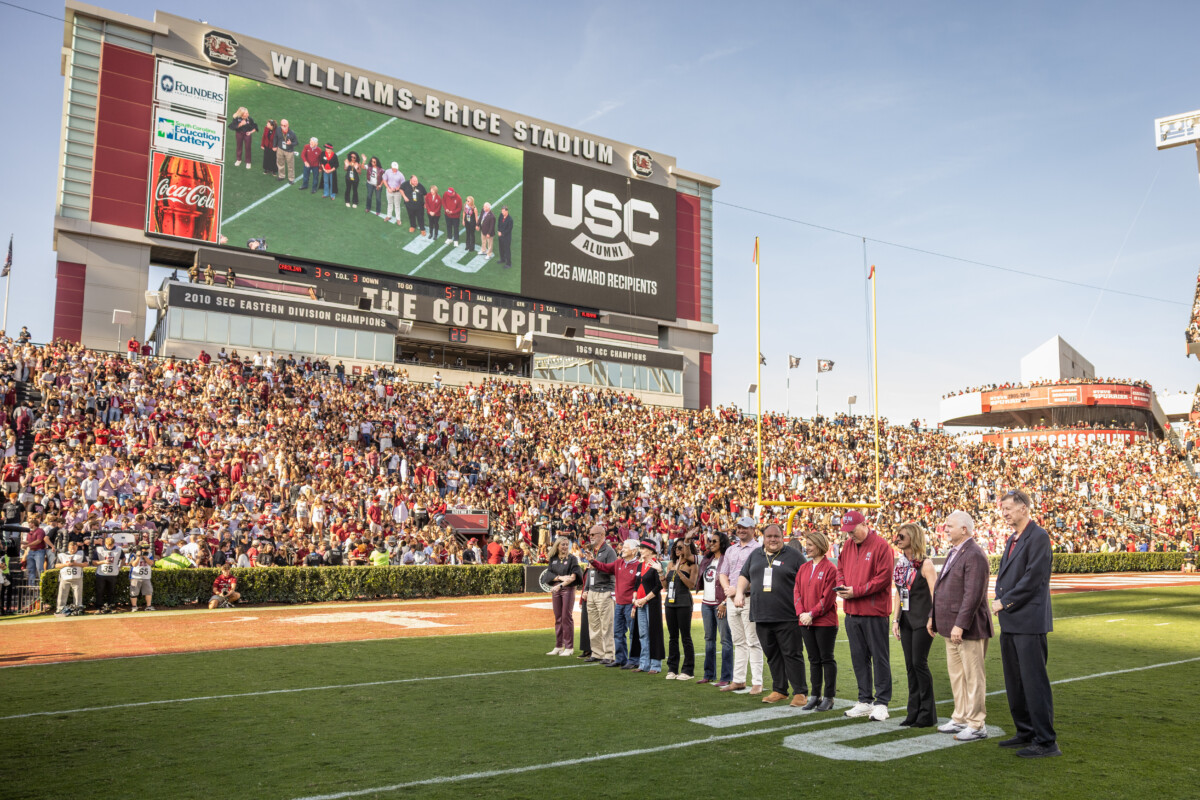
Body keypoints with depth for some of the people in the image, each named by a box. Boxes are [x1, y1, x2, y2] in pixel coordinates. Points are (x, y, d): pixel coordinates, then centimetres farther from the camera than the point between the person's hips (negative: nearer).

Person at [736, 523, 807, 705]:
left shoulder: (793, 555, 2)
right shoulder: (755, 554, 16)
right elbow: (744, 575, 24)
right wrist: (739, 592, 7)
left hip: (787, 617, -5)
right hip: (761, 615, 5)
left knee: (792, 654, -3)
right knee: (772, 655, 10)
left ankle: (800, 692, 3)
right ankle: (779, 690, 20)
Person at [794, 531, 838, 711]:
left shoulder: (830, 568, -9)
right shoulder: (803, 569, 11)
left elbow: (828, 597, -14)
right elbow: (797, 593, 9)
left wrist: (812, 614, -16)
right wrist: (801, 613, -6)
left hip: (825, 622, -6)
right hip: (805, 622, 6)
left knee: (827, 659, 2)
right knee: (814, 660, 12)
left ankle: (829, 697, 10)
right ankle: (815, 696, 19)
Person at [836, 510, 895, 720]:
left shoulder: (881, 546, -10)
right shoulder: (848, 545, 12)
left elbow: (883, 578, -15)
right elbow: (840, 569, 20)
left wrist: (856, 591, -18)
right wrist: (842, 585, -2)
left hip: (874, 612, -7)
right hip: (852, 612, 7)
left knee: (879, 657, 1)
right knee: (858, 657, 12)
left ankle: (881, 703, 8)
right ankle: (865, 701, 21)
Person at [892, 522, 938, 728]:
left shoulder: (925, 564, -11)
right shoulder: (900, 563, 10)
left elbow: (935, 594, -14)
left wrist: (932, 619, -19)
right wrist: (896, 619, 9)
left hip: (922, 620, -7)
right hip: (906, 620, 7)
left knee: (920, 663, -5)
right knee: (910, 665, 9)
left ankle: (927, 713, 7)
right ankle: (914, 712, 17)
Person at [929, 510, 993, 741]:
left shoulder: (974, 555, -18)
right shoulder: (953, 552, 15)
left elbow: (973, 594, -24)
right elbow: (941, 588, 20)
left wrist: (960, 624, -25)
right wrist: (934, 616, 18)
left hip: (969, 627, -10)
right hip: (952, 626, 10)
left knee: (973, 677, -1)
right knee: (956, 674, 16)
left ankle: (976, 725, 8)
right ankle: (960, 719, 27)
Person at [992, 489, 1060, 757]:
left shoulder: (1038, 536, -11)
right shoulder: (1013, 539, 18)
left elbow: (1033, 578, -18)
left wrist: (1004, 602, -12)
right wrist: (999, 602, 6)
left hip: (1029, 621, -10)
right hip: (1010, 622, 10)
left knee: (1034, 681, -6)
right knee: (1014, 682, 15)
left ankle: (1046, 741, 1)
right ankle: (1026, 732, 26)